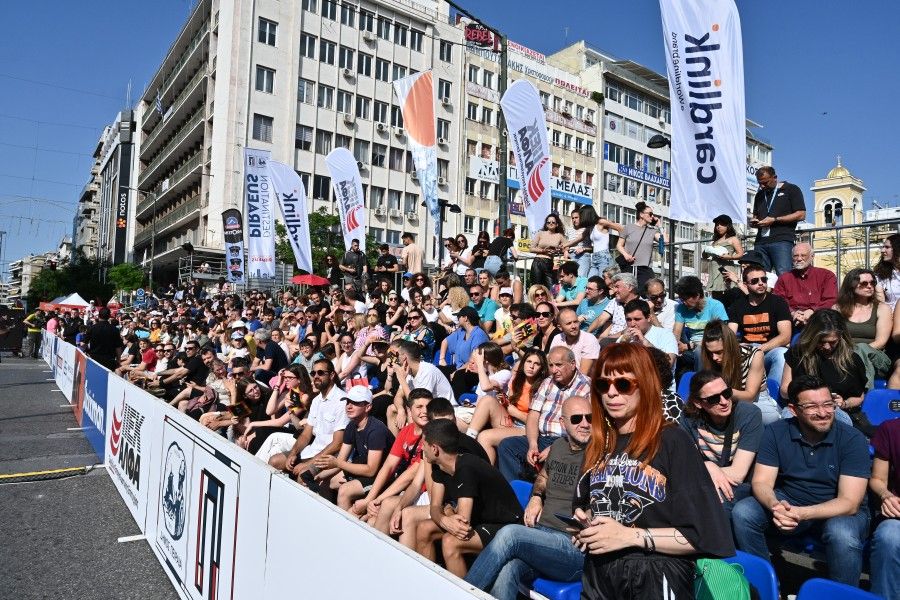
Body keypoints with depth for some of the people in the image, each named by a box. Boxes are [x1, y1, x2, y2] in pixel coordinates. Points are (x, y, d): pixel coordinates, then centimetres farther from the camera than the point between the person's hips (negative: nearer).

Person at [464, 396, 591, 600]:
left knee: (510, 534, -30)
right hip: (541, 533, 5)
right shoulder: (558, 446, 15)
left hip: (576, 547, -4)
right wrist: (536, 497, 15)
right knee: (505, 572, -29)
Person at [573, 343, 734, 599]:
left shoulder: (673, 442, -11)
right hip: (598, 576, 5)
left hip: (656, 578, -5)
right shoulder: (598, 445, 7)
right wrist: (583, 524, 1)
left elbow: (704, 536, -14)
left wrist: (631, 536, -19)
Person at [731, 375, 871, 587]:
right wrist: (775, 506, -34)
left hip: (838, 511, -2)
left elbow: (849, 503, -20)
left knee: (842, 534, -36)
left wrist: (802, 513, -37)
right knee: (742, 513, -23)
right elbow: (761, 482, -9)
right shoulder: (776, 432, -8)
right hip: (787, 502, 2)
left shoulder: (853, 439, -14)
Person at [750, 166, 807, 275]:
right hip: (760, 242, 5)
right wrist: (754, 221, 8)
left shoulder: (791, 190, 7)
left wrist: (774, 220, -9)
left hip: (781, 240, -5)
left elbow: (801, 215, -2)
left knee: (784, 276, -17)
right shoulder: (759, 195, 24)